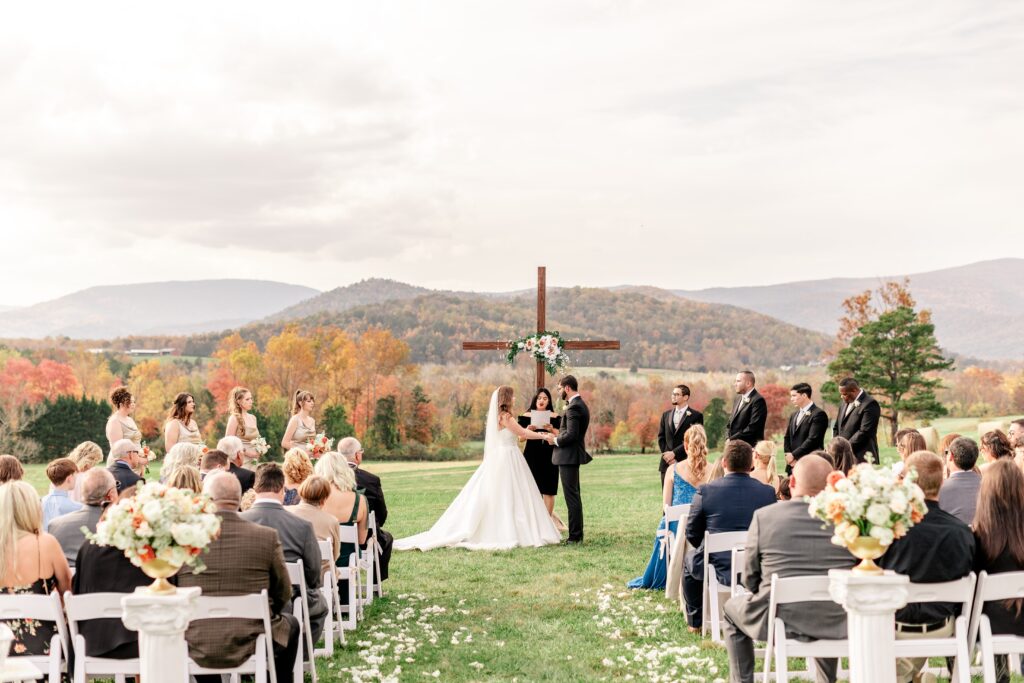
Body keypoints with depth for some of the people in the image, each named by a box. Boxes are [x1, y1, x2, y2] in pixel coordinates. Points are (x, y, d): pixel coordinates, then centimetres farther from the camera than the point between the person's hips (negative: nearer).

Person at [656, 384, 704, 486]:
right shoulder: (666, 415, 15)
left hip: (686, 463, -4)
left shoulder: (696, 416, -1)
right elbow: (661, 438, 12)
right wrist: (667, 455, -2)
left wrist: (674, 453, -13)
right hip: (667, 464, 4)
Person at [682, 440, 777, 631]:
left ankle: (695, 621, 37)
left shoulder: (705, 491, -11)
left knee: (690, 559, 32)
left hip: (719, 569, -1)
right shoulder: (768, 492, -6)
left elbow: (692, 534, -1)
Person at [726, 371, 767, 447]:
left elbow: (752, 428, -18)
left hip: (750, 448, -7)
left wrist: (732, 439, -13)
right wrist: (728, 438, 0)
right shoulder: (739, 398, 16)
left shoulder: (758, 400, -11)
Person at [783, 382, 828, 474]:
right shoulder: (794, 416, 19)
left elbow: (812, 439, -15)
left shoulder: (819, 414, -7)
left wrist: (794, 455, -14)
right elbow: (787, 438, 18)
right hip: (792, 465, 7)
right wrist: (788, 455, -1)